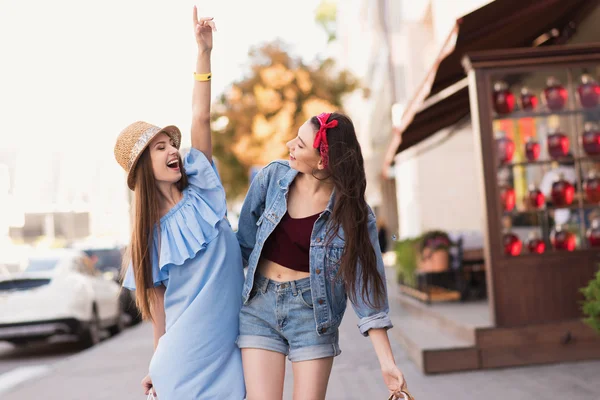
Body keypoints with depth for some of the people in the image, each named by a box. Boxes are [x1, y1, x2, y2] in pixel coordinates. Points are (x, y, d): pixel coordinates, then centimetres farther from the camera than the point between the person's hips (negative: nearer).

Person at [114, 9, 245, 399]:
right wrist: (160, 361, 6)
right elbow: (156, 294, 5)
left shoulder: (199, 188, 1)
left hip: (231, 339, 1)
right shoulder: (151, 230, 1)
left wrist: (204, 51, -12)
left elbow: (200, 118, -6)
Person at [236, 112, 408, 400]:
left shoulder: (353, 212, -12)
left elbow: (365, 280, -12)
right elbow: (244, 241, 4)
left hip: (312, 312, -2)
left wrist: (387, 362, -15)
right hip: (259, 305, 2)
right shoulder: (273, 176, -6)